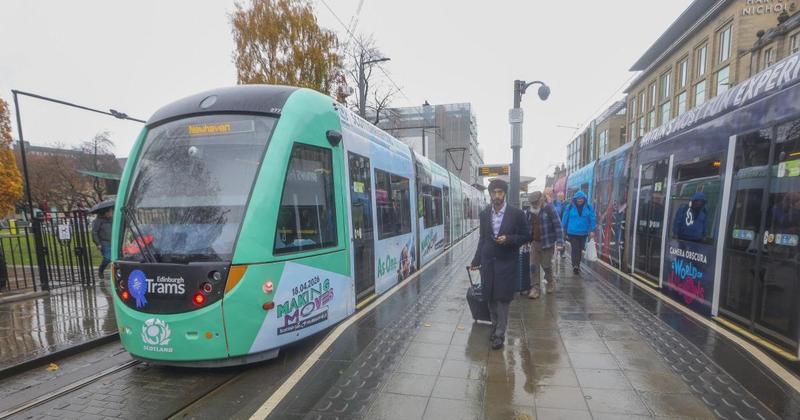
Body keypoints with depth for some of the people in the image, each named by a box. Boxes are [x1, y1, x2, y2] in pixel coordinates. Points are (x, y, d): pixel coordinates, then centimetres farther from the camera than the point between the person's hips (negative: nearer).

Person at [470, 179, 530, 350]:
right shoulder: (484, 214, 5)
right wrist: (476, 261, 10)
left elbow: (526, 236, -1)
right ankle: (495, 326, 32)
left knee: (503, 299, 1)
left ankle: (499, 334, 14)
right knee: (491, 298, 12)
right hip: (488, 262, 4)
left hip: (506, 263, -3)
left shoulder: (516, 213, -6)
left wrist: (508, 239, -18)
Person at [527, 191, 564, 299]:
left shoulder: (549, 209, -11)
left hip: (547, 243, -5)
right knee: (534, 266, 1)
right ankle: (535, 288, 8)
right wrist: (529, 239, 16)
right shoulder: (532, 211, 9)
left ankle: (551, 283, 33)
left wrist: (559, 241, -18)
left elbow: (558, 225, -14)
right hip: (534, 243, 5)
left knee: (546, 265, 7)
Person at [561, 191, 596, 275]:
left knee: (580, 249, 14)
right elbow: (565, 219, 0)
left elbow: (592, 219, 1)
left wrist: (592, 230, -5)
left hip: (583, 233, 3)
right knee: (575, 249, -8)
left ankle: (577, 265, 29)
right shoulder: (569, 207, -4)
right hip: (572, 233, -2)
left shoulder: (588, 207, 0)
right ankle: (575, 266, -4)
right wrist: (563, 231, 2)